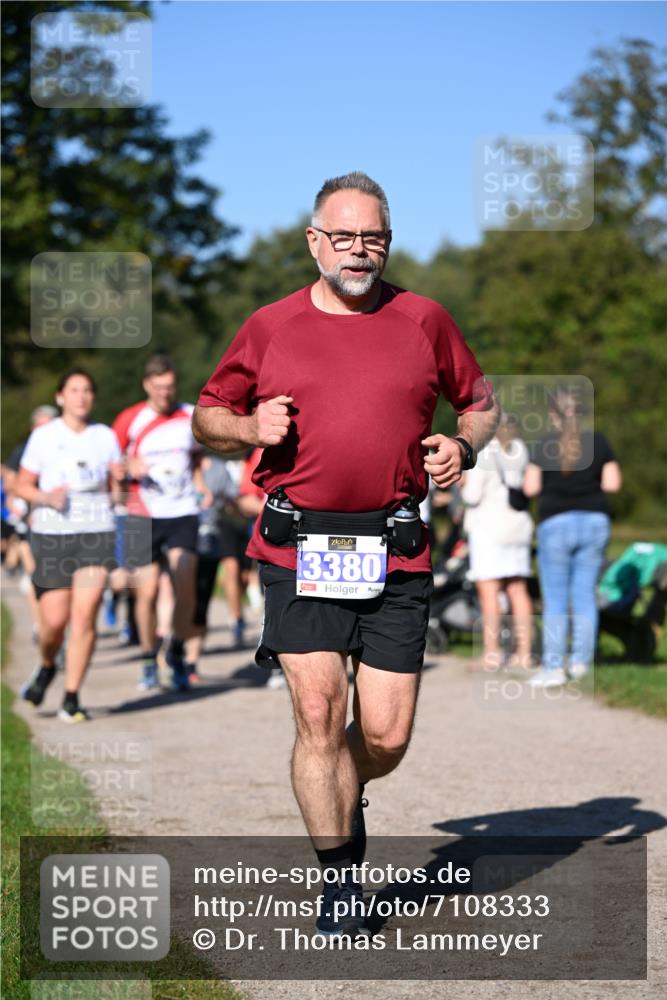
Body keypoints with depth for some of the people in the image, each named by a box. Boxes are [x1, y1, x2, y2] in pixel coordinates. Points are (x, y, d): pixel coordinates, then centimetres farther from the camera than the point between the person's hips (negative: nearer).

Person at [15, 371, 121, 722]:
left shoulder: (105, 436, 10)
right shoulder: (44, 436, 5)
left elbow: (118, 485, 15)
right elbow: (23, 485, 8)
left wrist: (122, 478, -8)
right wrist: (45, 497, -12)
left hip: (96, 533, 1)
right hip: (51, 534, -1)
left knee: (84, 615, -11)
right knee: (54, 618, -3)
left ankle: (71, 699, -4)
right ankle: (47, 667, 31)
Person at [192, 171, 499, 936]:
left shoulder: (424, 321, 9)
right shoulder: (269, 328, 7)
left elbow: (480, 402, 22)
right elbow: (206, 418, 17)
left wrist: (462, 448, 1)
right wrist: (250, 427, -4)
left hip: (396, 556, 1)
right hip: (298, 552, -1)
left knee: (386, 737, -1)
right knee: (319, 710, -10)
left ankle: (342, 797, 35)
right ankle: (340, 878, 5)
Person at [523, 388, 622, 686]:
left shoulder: (546, 446, -8)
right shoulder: (598, 442, 1)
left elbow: (530, 488, -7)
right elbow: (613, 483, 2)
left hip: (557, 524, -3)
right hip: (594, 522, 3)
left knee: (555, 600, 2)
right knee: (585, 595, 10)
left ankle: (554, 667, 1)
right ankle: (581, 661, 10)